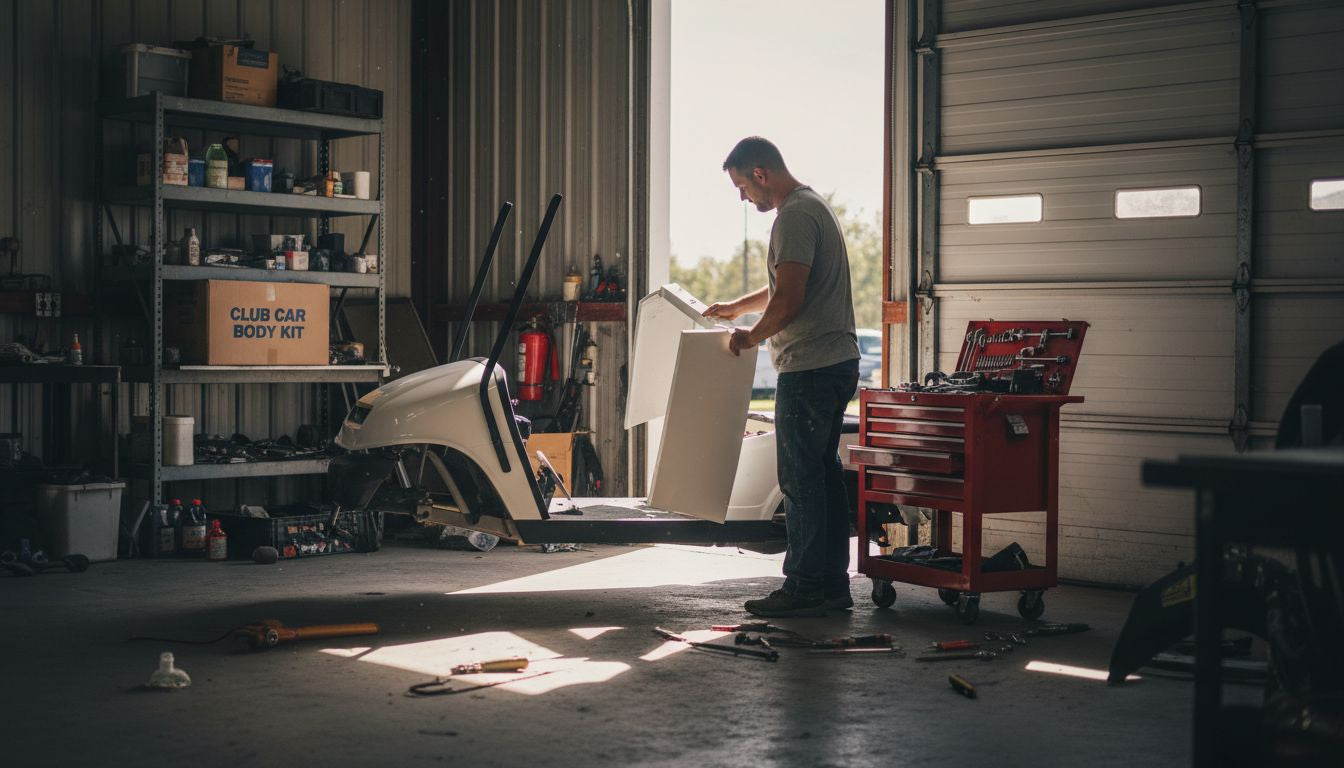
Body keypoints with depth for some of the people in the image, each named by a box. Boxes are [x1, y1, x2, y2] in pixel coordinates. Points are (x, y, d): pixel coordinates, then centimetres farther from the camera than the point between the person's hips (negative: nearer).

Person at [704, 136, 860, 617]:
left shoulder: (794, 216, -14)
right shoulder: (813, 206, 20)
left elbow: (789, 300, -21)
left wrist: (752, 338, -7)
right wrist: (735, 308, 36)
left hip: (810, 368, -11)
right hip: (837, 362, 11)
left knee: (800, 478, -6)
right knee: (824, 473, 13)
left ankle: (803, 588, -3)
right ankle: (833, 584, 18)